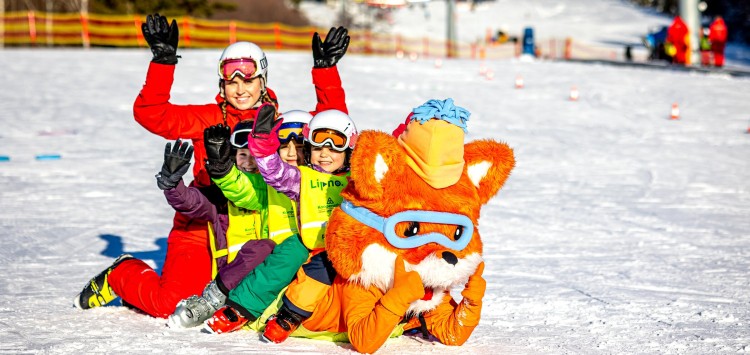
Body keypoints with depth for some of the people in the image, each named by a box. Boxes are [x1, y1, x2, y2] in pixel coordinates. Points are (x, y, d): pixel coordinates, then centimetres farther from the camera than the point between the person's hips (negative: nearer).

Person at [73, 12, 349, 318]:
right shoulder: (208, 120, -1)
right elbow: (151, 114, -10)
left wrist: (326, 68, -9)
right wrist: (163, 60, -20)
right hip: (202, 227, -3)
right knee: (169, 304, -11)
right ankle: (121, 276, 19)